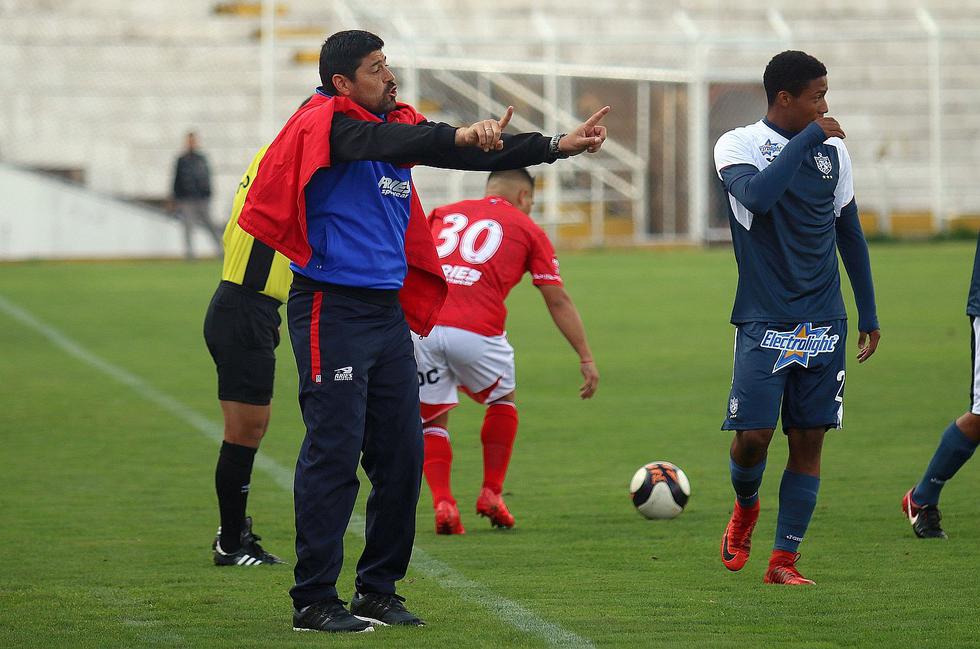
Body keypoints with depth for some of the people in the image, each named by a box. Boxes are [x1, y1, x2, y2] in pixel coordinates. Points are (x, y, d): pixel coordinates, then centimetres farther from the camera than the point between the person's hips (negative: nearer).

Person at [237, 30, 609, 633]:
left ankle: (379, 589, 18)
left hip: (387, 311, 8)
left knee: (402, 454, 8)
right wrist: (457, 136, -43)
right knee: (334, 453, -9)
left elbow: (476, 151, 14)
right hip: (333, 309, -8)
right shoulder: (326, 125, -10)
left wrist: (556, 146, 7)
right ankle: (314, 601, -5)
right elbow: (381, 143, -29)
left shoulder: (399, 123, 14)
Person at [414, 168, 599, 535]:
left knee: (432, 421, 17)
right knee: (502, 400, 26)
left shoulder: (444, 214, 26)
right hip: (476, 332, -2)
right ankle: (491, 494, 22)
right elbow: (558, 302, 17)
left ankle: (442, 503, -2)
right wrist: (586, 359, 20)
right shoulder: (527, 230, 17)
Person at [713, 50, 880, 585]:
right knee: (753, 434, -9)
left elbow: (850, 234, 19)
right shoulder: (738, 145, -3)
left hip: (824, 322, 4)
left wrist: (869, 315, 18)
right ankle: (745, 507, 24)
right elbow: (758, 196, -26)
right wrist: (807, 138, -20)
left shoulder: (832, 151, 10)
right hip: (763, 321, -4)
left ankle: (784, 559, 6)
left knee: (809, 440, 0)